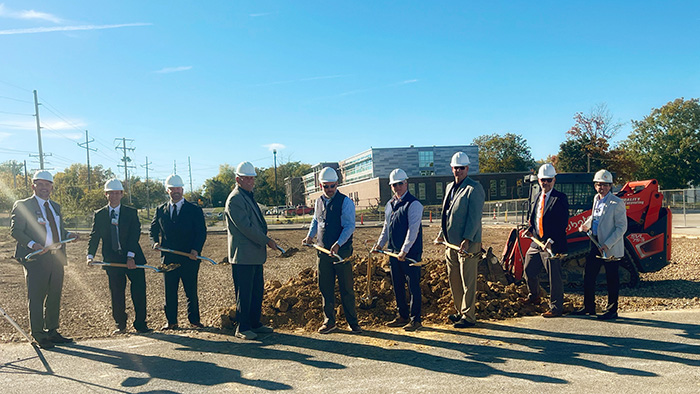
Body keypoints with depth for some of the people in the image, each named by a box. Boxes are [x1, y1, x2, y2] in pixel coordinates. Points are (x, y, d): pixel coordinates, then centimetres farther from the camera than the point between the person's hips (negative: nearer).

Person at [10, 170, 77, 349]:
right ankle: (39, 335, 11)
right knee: (36, 298, 0)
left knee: (54, 297, 13)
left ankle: (52, 332, 25)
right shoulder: (22, 205, -1)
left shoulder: (56, 206, 18)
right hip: (36, 259, -6)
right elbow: (15, 230, -8)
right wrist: (32, 244, -23)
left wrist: (68, 235, 1)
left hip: (57, 257, 6)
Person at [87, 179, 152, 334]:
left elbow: (135, 235, -5)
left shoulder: (131, 213, 4)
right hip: (112, 260, 1)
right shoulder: (99, 215, 8)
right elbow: (94, 236, 5)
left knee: (139, 292, -3)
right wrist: (90, 255, -11)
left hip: (133, 259, -1)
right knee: (116, 295, 6)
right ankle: (120, 325, 21)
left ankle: (140, 324, 9)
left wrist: (131, 256, -16)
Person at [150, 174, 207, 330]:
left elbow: (201, 232, -3)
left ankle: (194, 319, 17)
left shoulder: (194, 210, 2)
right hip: (168, 258, 3)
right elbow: (153, 229, 20)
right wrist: (155, 242, 0)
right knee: (169, 292, 7)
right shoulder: (161, 210, 12)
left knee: (191, 291, 3)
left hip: (189, 258, -2)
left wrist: (196, 249, -16)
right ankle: (171, 321, 18)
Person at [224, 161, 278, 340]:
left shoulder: (249, 197, 18)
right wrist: (266, 240, -14)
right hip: (243, 255, -10)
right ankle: (242, 328, 8)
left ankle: (255, 324, 25)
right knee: (244, 293, -2)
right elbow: (245, 226, -20)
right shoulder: (235, 199, -14)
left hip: (255, 254, 10)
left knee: (257, 291, 14)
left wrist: (265, 240, 14)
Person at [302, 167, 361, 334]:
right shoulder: (318, 202, 12)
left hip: (342, 251, -5)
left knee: (346, 288, 2)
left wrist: (338, 244, -24)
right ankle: (329, 322, 20)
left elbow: (349, 226, -13)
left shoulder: (345, 202, -6)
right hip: (323, 251, 5)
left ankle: (353, 322, 13)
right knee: (325, 288, 9)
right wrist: (310, 235, 8)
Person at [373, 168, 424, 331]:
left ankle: (415, 319, 9)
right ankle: (403, 316, 27)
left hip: (410, 253, -8)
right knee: (397, 285, 14)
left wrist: (404, 250, -20)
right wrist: (380, 243, 16)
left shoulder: (413, 204, -11)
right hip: (394, 252, 8)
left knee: (413, 286, 0)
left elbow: (413, 229, -17)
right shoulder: (390, 204, 14)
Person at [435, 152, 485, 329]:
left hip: (467, 243, -8)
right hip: (451, 242, 8)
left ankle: (468, 317, 8)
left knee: (467, 281, -1)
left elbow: (474, 216, -15)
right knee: (453, 280, 14)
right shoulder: (450, 187, 16)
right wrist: (442, 233, 20)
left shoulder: (474, 188, -9)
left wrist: (467, 239, -21)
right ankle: (460, 312, 27)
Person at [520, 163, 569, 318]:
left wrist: (551, 241, -22)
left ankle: (556, 308, 13)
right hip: (536, 242, 8)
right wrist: (530, 229, 3)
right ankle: (533, 297, 42)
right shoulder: (537, 197, 13)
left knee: (554, 277, 0)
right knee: (529, 270, 19)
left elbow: (563, 223, -16)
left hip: (552, 244, -8)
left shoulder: (560, 198, -10)